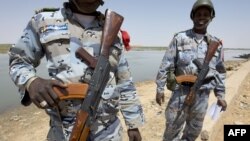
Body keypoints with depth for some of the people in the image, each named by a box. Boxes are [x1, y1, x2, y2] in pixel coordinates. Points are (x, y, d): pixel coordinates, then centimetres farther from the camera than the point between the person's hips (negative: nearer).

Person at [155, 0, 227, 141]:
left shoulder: (216, 43, 5)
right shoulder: (179, 38, -4)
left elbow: (220, 71, 11)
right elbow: (166, 65, -5)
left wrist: (221, 95, 8)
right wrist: (160, 88, -7)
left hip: (202, 93, 3)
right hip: (181, 90, -3)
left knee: (194, 129, 17)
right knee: (173, 126, 7)